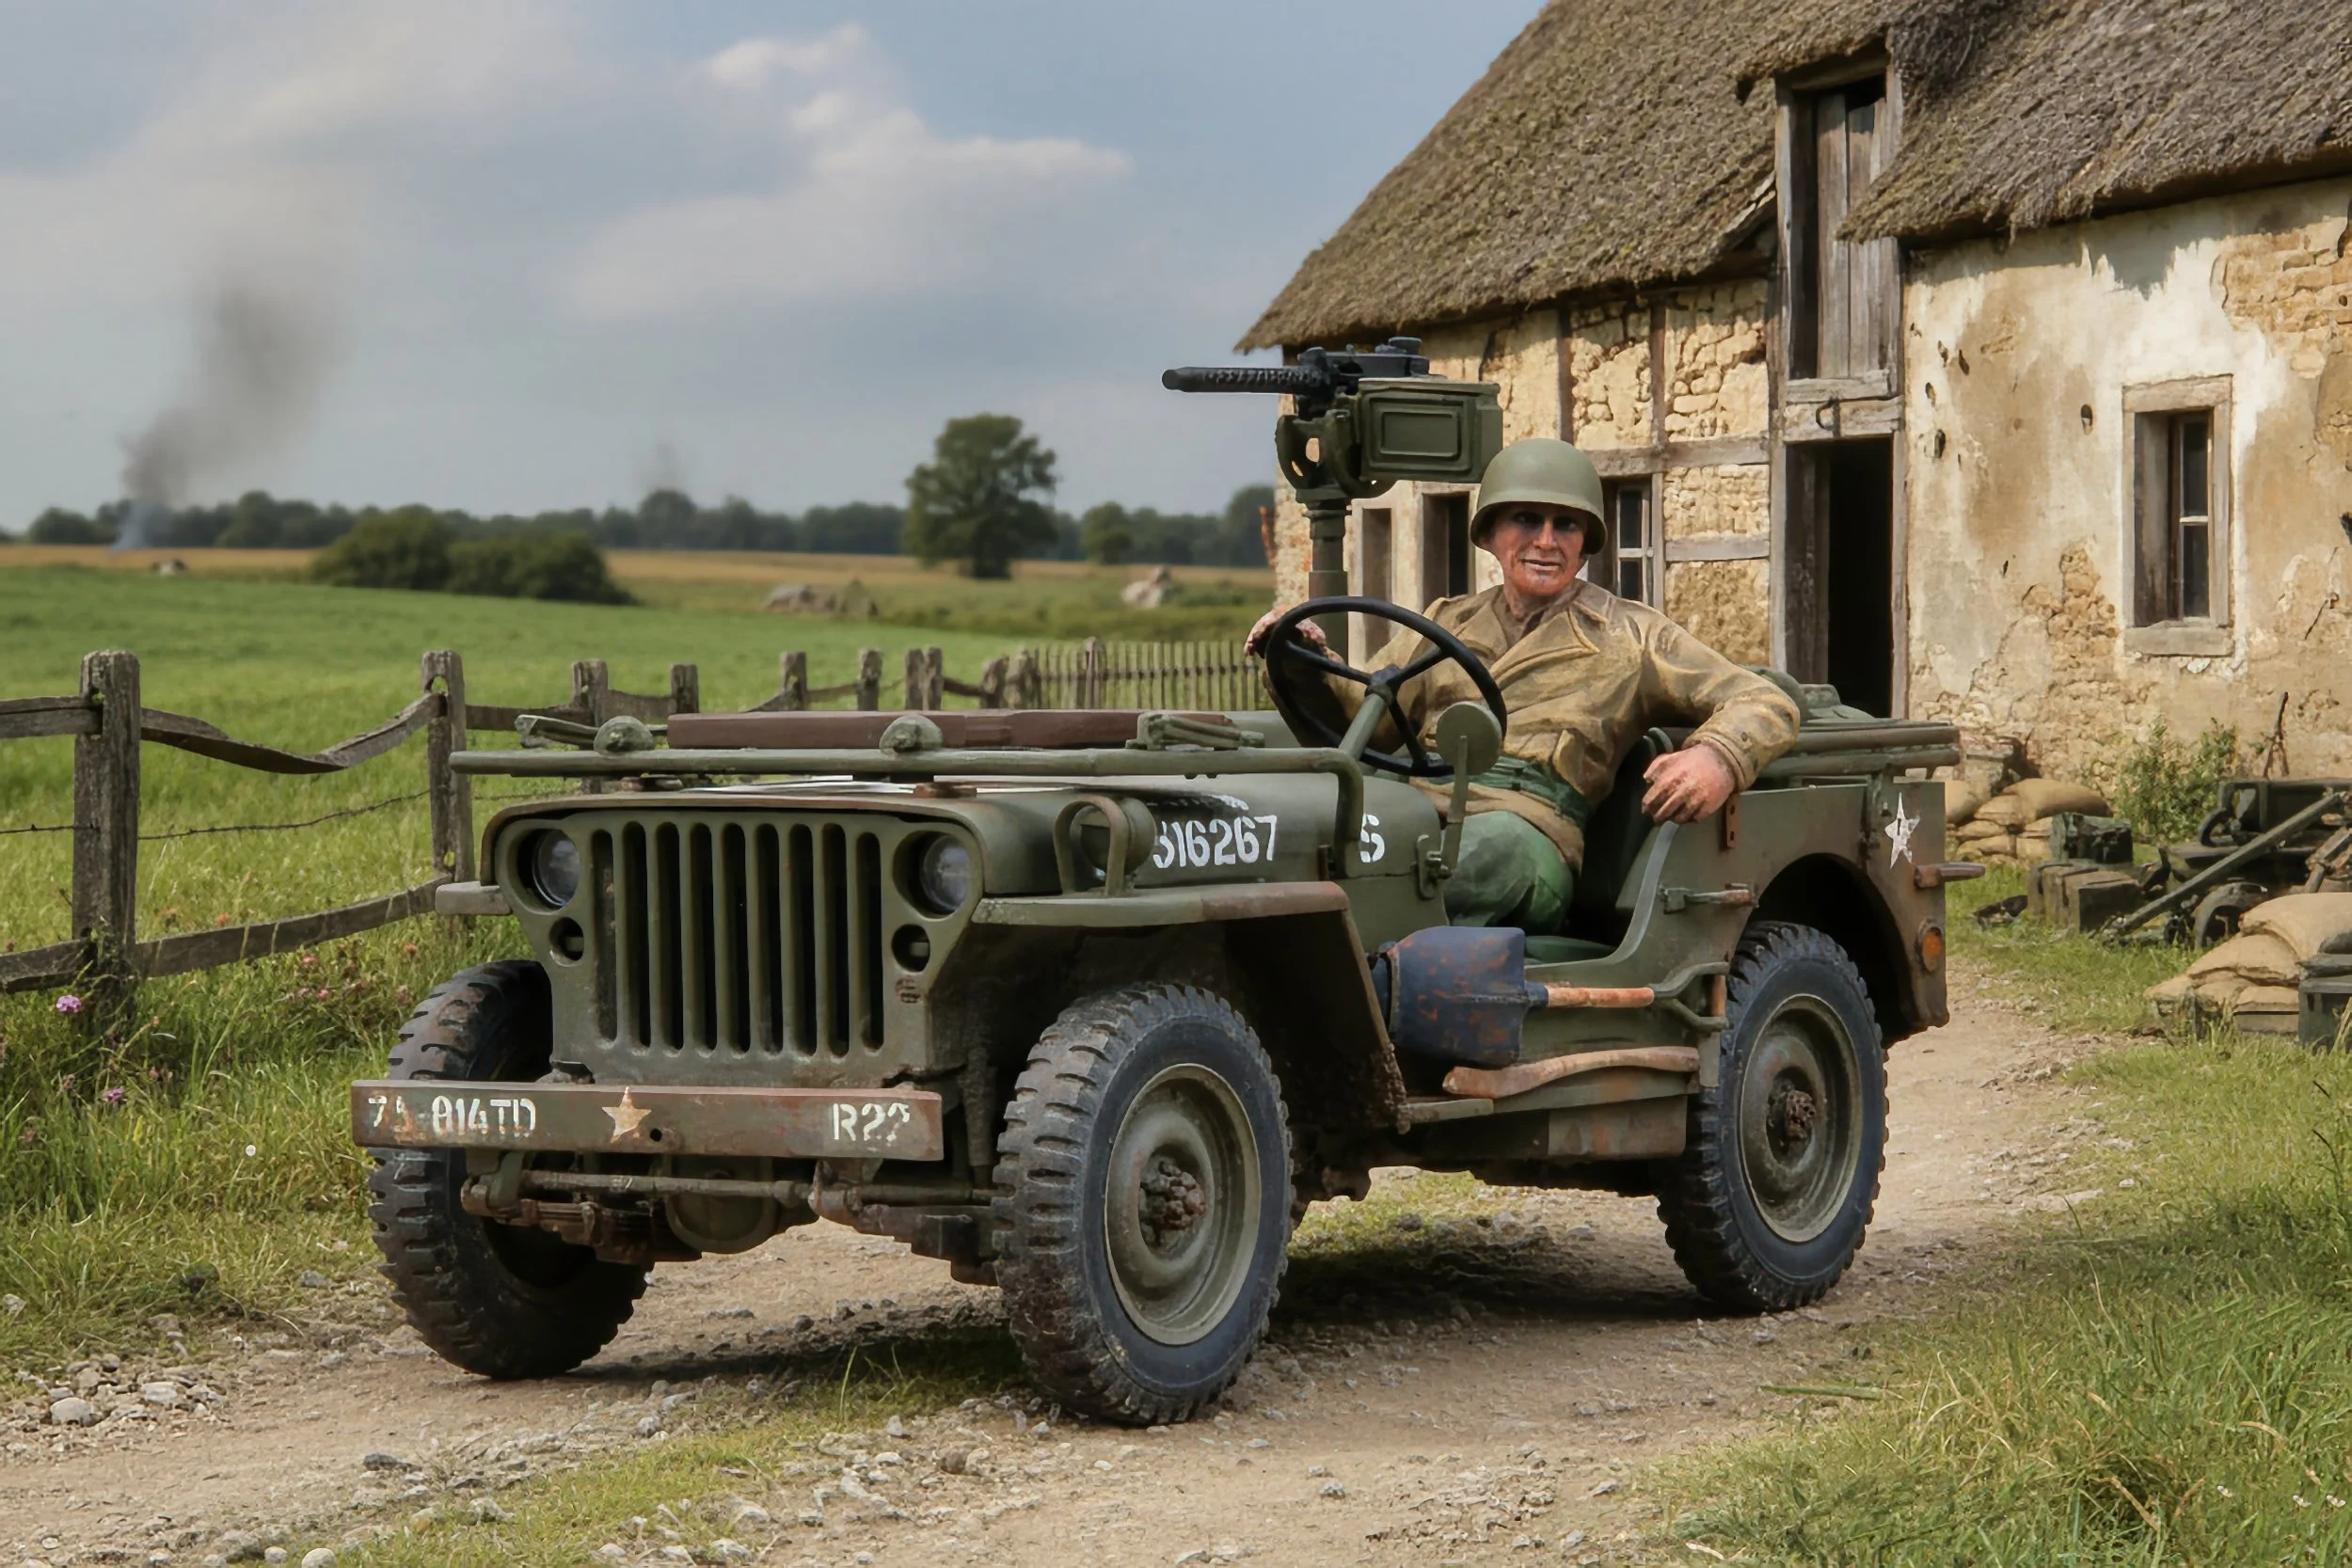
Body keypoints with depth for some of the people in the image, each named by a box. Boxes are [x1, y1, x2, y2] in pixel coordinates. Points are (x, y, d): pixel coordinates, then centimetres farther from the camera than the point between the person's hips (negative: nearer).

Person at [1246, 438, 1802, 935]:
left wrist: (1718, 759, -10)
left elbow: (1766, 705, 14)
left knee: (1497, 844, -42)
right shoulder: (1446, 623, 31)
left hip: (1530, 830, -3)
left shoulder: (1628, 636, 20)